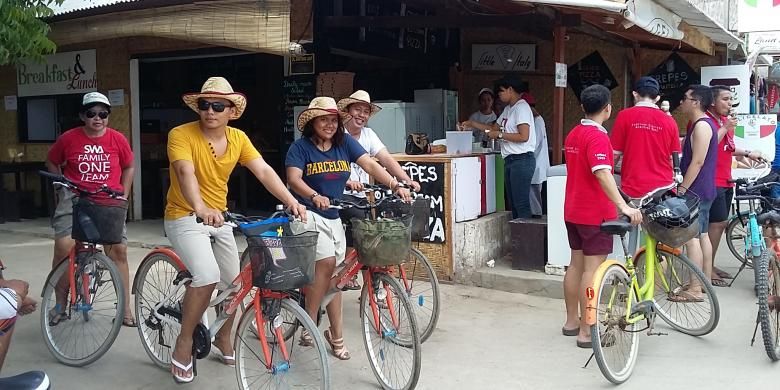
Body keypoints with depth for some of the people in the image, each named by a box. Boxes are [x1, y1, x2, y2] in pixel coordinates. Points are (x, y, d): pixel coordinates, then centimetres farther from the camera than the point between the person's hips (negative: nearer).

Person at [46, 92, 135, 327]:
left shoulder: (118, 139, -1)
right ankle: (60, 305, 3)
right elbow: (52, 162, 15)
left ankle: (125, 309, 6)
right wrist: (61, 186, 9)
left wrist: (123, 195, 7)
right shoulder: (69, 138, -2)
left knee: (118, 251, -4)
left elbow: (129, 167, 14)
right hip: (75, 197, 0)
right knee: (63, 247, -15)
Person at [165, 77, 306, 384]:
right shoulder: (181, 135, -19)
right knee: (208, 276, -26)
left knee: (233, 282, 9)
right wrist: (201, 209, -54)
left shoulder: (238, 138, -3)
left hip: (220, 218, 6)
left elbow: (264, 171, -12)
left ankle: (223, 337, 36)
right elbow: (186, 172, -35)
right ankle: (183, 344, -6)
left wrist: (291, 201, -26)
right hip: (185, 217, -6)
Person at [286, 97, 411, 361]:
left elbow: (370, 165, -8)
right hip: (308, 214, -4)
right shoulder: (300, 147, -8)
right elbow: (294, 179, -21)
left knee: (334, 275, 7)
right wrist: (315, 196, -40)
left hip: (334, 216, 5)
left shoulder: (345, 142, 1)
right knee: (327, 263, -22)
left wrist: (395, 186, -22)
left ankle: (335, 335, 17)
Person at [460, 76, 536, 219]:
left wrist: (500, 135, -12)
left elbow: (523, 136, -20)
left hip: (521, 159, -10)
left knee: (522, 204, -10)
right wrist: (472, 124, 19)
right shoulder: (508, 109, 19)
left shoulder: (521, 108, -11)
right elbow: (494, 128, 26)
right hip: (510, 159, 10)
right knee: (513, 203, 11)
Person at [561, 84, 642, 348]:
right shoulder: (597, 137, -18)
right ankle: (587, 332, 1)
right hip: (595, 214, -9)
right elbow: (602, 174, -31)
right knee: (592, 270, -4)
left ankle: (571, 321, 26)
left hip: (573, 211, 9)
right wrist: (623, 206, -39)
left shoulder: (573, 134, 10)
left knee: (576, 265, 16)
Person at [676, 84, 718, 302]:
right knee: (702, 235, 14)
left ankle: (695, 290, -9)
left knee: (691, 237, -10)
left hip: (696, 191, -11)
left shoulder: (702, 125, -16)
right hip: (703, 191, 11)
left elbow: (698, 161, -21)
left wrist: (682, 189, -20)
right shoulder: (702, 124, 16)